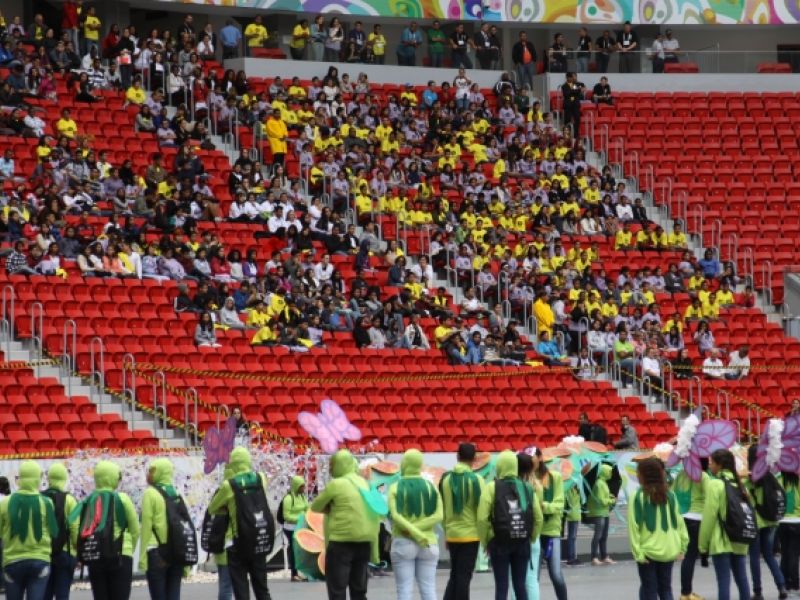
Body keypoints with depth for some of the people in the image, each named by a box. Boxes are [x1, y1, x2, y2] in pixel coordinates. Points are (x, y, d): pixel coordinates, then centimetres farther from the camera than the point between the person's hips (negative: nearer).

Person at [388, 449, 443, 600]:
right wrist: (417, 528, -11)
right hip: (429, 544, 3)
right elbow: (438, 516, -6)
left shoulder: (396, 488, -4)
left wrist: (416, 534, -16)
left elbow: (395, 516, -17)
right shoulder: (431, 487, 4)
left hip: (403, 543, -3)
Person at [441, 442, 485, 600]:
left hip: (452, 534, 4)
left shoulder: (446, 479, 3)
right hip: (471, 534, -4)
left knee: (455, 575, 17)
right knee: (464, 576, 0)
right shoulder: (476, 480, -11)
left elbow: (441, 508, 9)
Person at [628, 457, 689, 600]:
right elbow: (679, 522, 3)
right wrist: (682, 547, 9)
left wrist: (637, 551, -11)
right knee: (665, 588, 15)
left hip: (648, 550, -4)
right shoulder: (670, 495, 2)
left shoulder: (638, 496, -10)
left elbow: (634, 527, -13)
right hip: (669, 550, 4)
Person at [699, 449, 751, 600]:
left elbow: (709, 515, -11)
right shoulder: (738, 484, 11)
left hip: (721, 541, -7)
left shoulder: (715, 484, -9)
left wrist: (703, 543, -5)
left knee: (724, 580, -7)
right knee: (741, 579, 10)